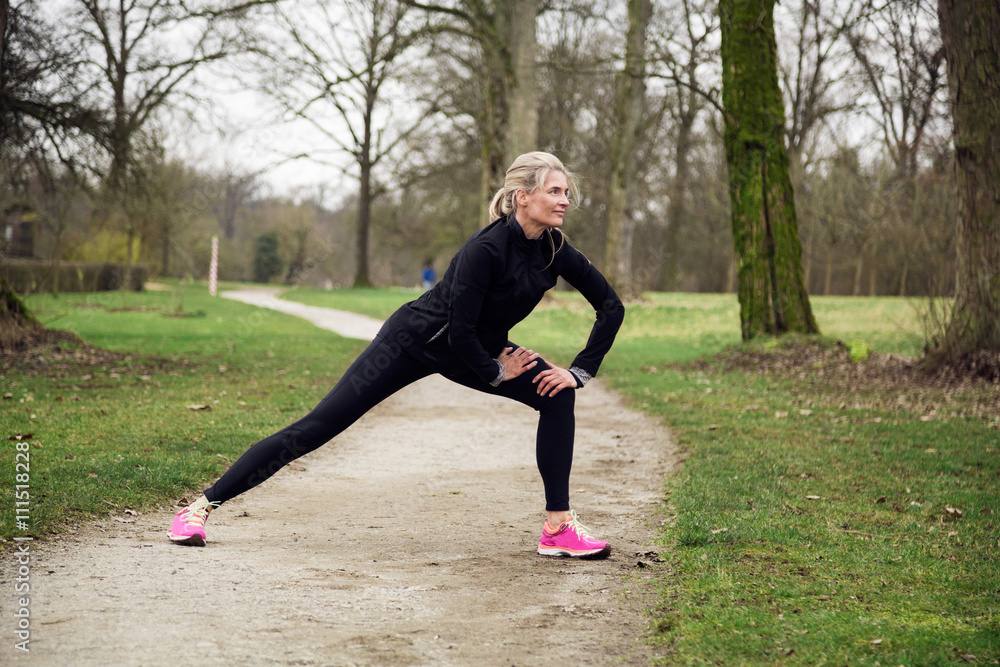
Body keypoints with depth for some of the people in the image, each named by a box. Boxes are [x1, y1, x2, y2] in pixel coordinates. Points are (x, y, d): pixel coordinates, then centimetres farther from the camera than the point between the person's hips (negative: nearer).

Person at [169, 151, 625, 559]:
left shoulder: (554, 250, -10)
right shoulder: (487, 248, -30)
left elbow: (612, 306, 1)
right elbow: (460, 330, -29)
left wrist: (580, 370, -5)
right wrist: (494, 373, -13)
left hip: (476, 350, 7)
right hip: (413, 340, -7)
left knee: (558, 395, -13)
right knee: (318, 426, -11)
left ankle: (558, 528, -6)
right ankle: (202, 506, -3)